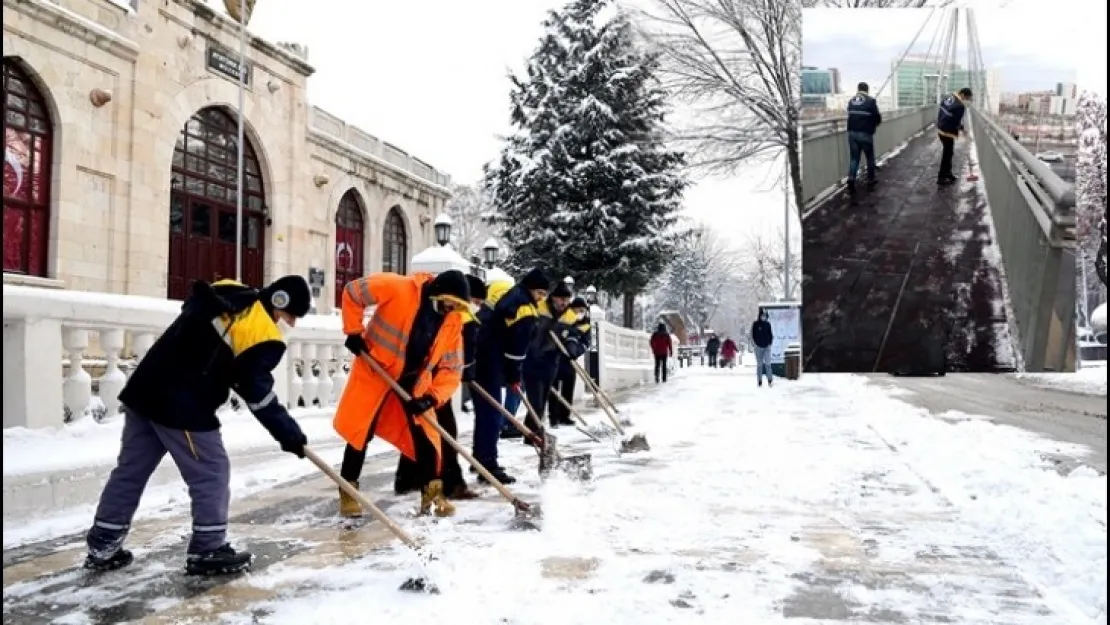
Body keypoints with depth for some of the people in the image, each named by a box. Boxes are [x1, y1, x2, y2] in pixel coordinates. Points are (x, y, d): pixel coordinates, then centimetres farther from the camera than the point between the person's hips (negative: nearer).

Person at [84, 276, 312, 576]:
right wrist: (288, 432, -10)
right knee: (212, 472, 3)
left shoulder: (224, 291, 10)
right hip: (183, 405, -9)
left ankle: (103, 546, 26)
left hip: (147, 388, 9)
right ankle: (208, 550, 9)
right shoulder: (262, 336, -13)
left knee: (131, 468, 16)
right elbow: (258, 394, -15)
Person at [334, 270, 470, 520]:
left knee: (427, 437, 2)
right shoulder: (398, 288, -24)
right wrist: (354, 332, -16)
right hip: (375, 370, -4)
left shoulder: (453, 321, -10)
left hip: (416, 381, 4)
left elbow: (452, 367, -7)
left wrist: (433, 396, -20)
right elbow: (352, 292, -15)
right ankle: (348, 493, 16)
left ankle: (433, 493, 17)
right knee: (360, 432, 1)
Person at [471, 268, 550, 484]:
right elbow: (517, 346, -12)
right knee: (491, 414, -6)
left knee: (484, 410, 18)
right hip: (489, 364, -10)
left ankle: (480, 459, 27)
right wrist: (513, 377, -4)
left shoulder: (506, 294, 19)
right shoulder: (523, 307, -10)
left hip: (475, 358, 10)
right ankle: (488, 467, -6)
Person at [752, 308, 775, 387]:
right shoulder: (755, 324, -2)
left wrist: (770, 343, 3)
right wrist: (755, 343, -6)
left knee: (768, 364, -10)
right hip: (758, 347, -1)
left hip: (767, 347, 1)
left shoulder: (768, 324, 5)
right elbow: (753, 335, 1)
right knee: (759, 365, 4)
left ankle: (770, 381, -9)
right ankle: (760, 381, 10)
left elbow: (771, 334, 13)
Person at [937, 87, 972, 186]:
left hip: (940, 129, 9)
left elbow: (940, 112, 13)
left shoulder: (948, 96, 5)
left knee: (947, 152, 19)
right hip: (948, 132, -9)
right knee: (947, 154, 0)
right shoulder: (960, 106, -21)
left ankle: (947, 173, 29)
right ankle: (941, 178, 4)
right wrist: (962, 128, 2)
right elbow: (957, 122, -17)